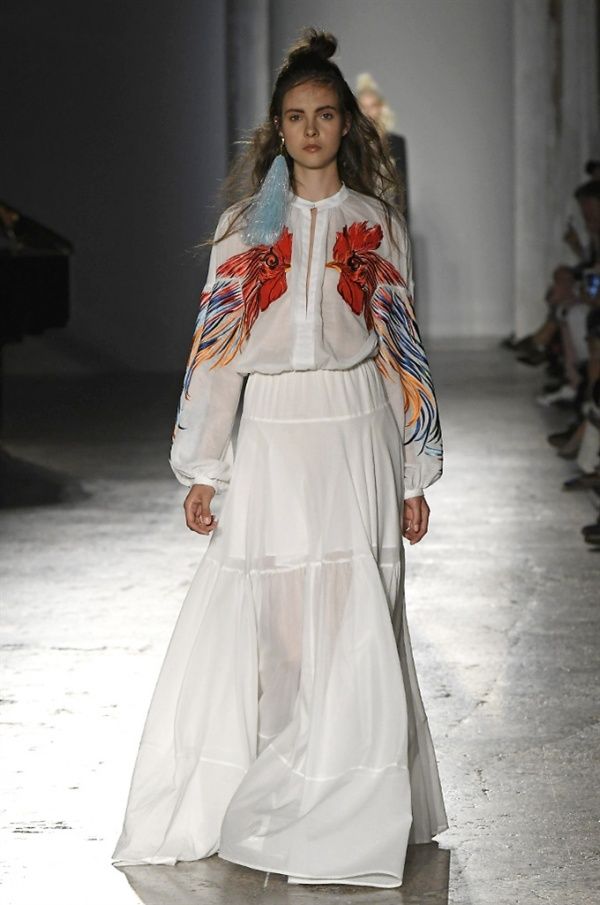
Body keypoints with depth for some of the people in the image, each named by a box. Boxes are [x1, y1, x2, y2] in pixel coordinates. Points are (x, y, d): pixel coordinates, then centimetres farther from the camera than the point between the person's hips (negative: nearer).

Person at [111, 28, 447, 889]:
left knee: (355, 631, -2)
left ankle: (348, 817, 8)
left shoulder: (378, 226, 7)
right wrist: (203, 470, 2)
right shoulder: (244, 226, 7)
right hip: (270, 440, 0)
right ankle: (219, 805, 13)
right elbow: (216, 347, 6)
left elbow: (403, 349, 7)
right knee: (252, 626, 0)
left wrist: (414, 478, 4)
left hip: (355, 439, 0)